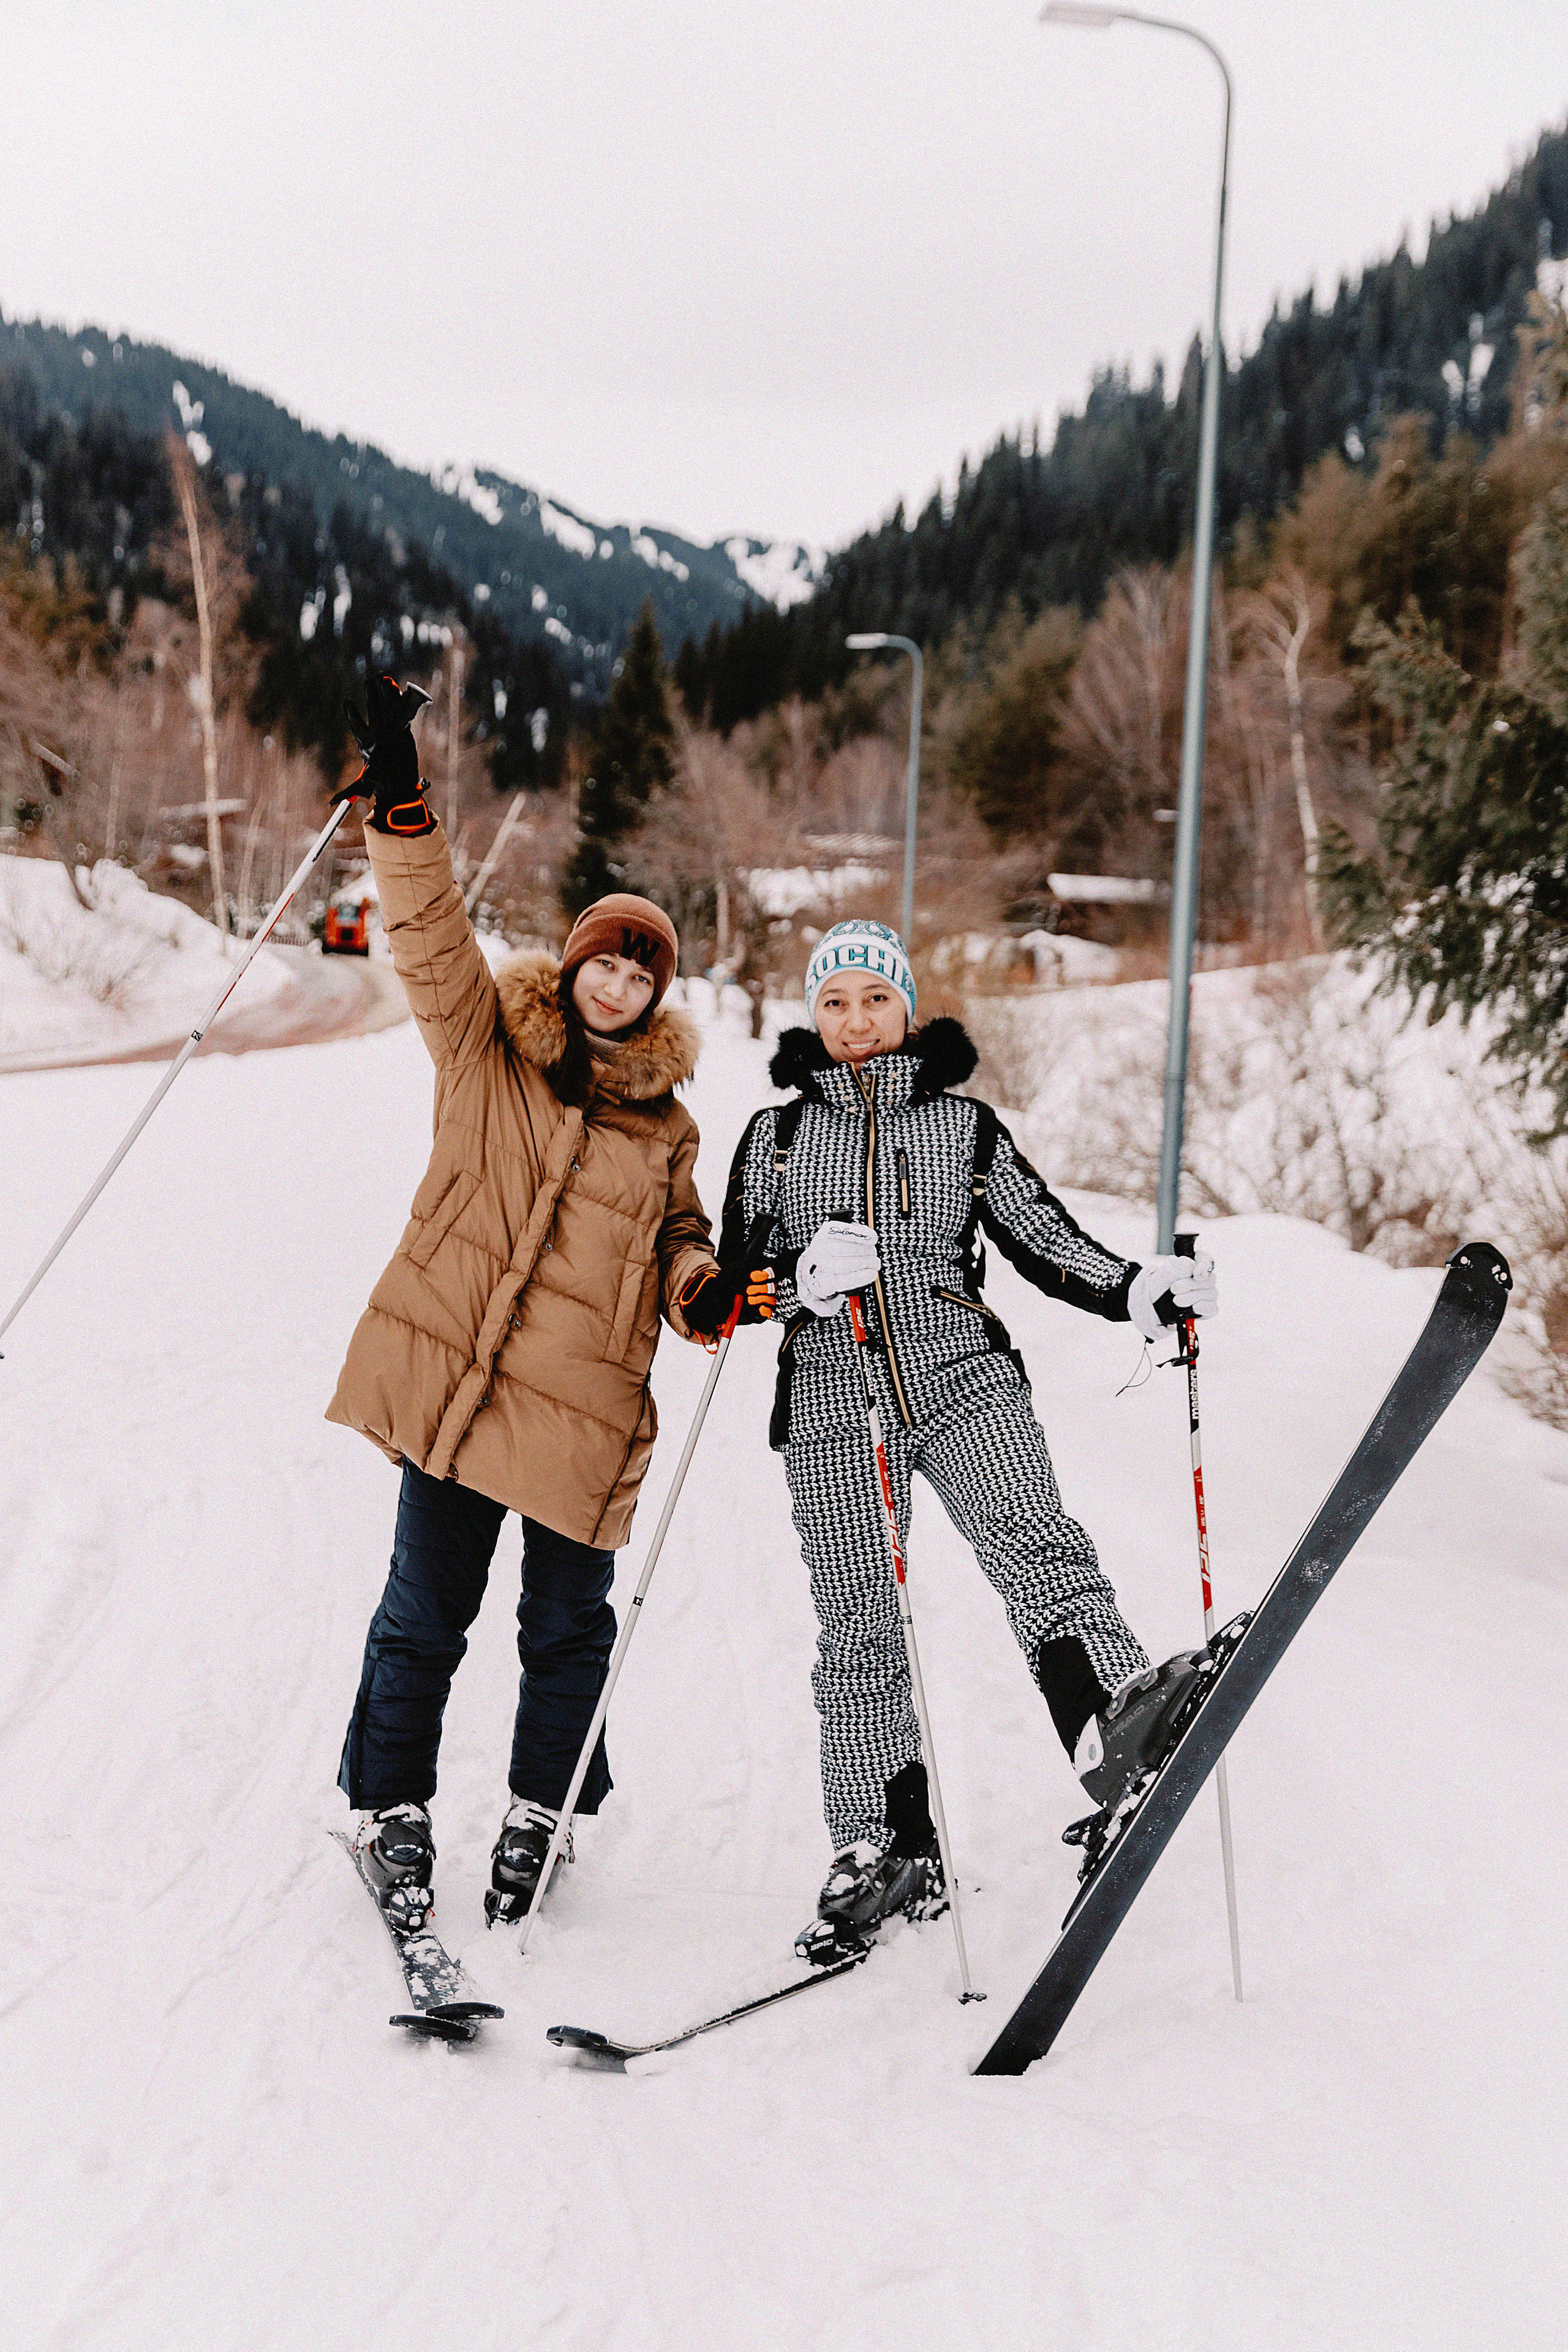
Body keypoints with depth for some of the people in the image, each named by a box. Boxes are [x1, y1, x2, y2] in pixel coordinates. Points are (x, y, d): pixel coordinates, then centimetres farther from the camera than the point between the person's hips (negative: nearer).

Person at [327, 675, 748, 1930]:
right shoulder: (485, 1041, 6)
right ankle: (393, 1809, 17)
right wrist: (400, 801, -20)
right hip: (448, 1369, -2)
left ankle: (541, 1811, 27)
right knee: (428, 1608, 1)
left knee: (567, 1620, 7)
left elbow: (675, 1242, 19)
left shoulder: (664, 1117, 13)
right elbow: (431, 931, -6)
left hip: (585, 1402, 2)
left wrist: (707, 1282, -4)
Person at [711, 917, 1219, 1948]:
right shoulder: (777, 1134, 13)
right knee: (859, 1625, 1)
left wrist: (1145, 1291, -8)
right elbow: (739, 1280, 8)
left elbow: (1049, 1241, 10)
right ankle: (886, 1848, 11)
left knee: (1035, 1541, -26)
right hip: (834, 1405, 1)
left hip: (965, 1380, -1)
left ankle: (1113, 1719, -48)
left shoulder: (966, 1125, 13)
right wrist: (808, 1272, -15)